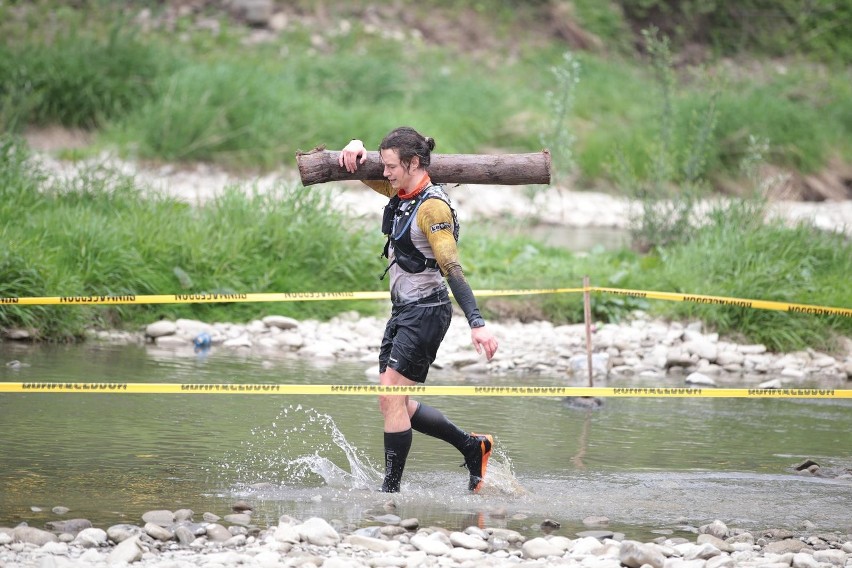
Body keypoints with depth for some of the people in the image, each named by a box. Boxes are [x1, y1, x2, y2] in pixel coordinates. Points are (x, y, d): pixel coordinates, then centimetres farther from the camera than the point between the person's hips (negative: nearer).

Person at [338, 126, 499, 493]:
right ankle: (472, 446, 23)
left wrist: (476, 324, -30)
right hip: (404, 311, 10)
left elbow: (452, 268, -24)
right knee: (393, 403, 11)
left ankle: (391, 489, -6)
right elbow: (362, 171, 24)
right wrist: (356, 148, 0)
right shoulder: (402, 194, 8)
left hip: (426, 311, -10)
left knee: (392, 399, -11)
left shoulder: (432, 207, -18)